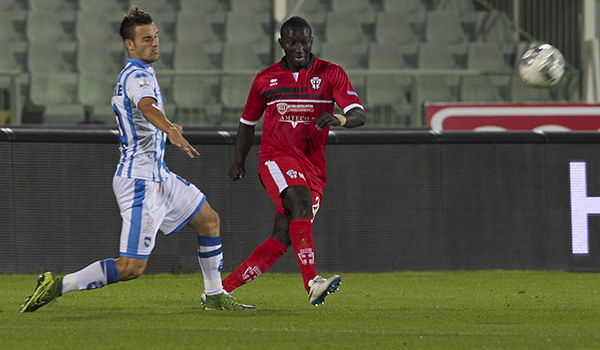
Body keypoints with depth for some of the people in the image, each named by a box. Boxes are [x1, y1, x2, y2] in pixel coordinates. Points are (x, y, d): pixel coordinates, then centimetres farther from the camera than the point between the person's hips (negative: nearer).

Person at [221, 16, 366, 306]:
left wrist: (340, 119, -30)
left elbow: (359, 115, -8)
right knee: (301, 202, -31)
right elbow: (248, 122, 24)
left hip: (313, 168, 2)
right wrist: (239, 160, 13)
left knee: (282, 239, -4)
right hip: (276, 158, -2)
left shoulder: (330, 74, 5)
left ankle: (222, 289, 6)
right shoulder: (265, 79, 10)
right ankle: (312, 284, -44)